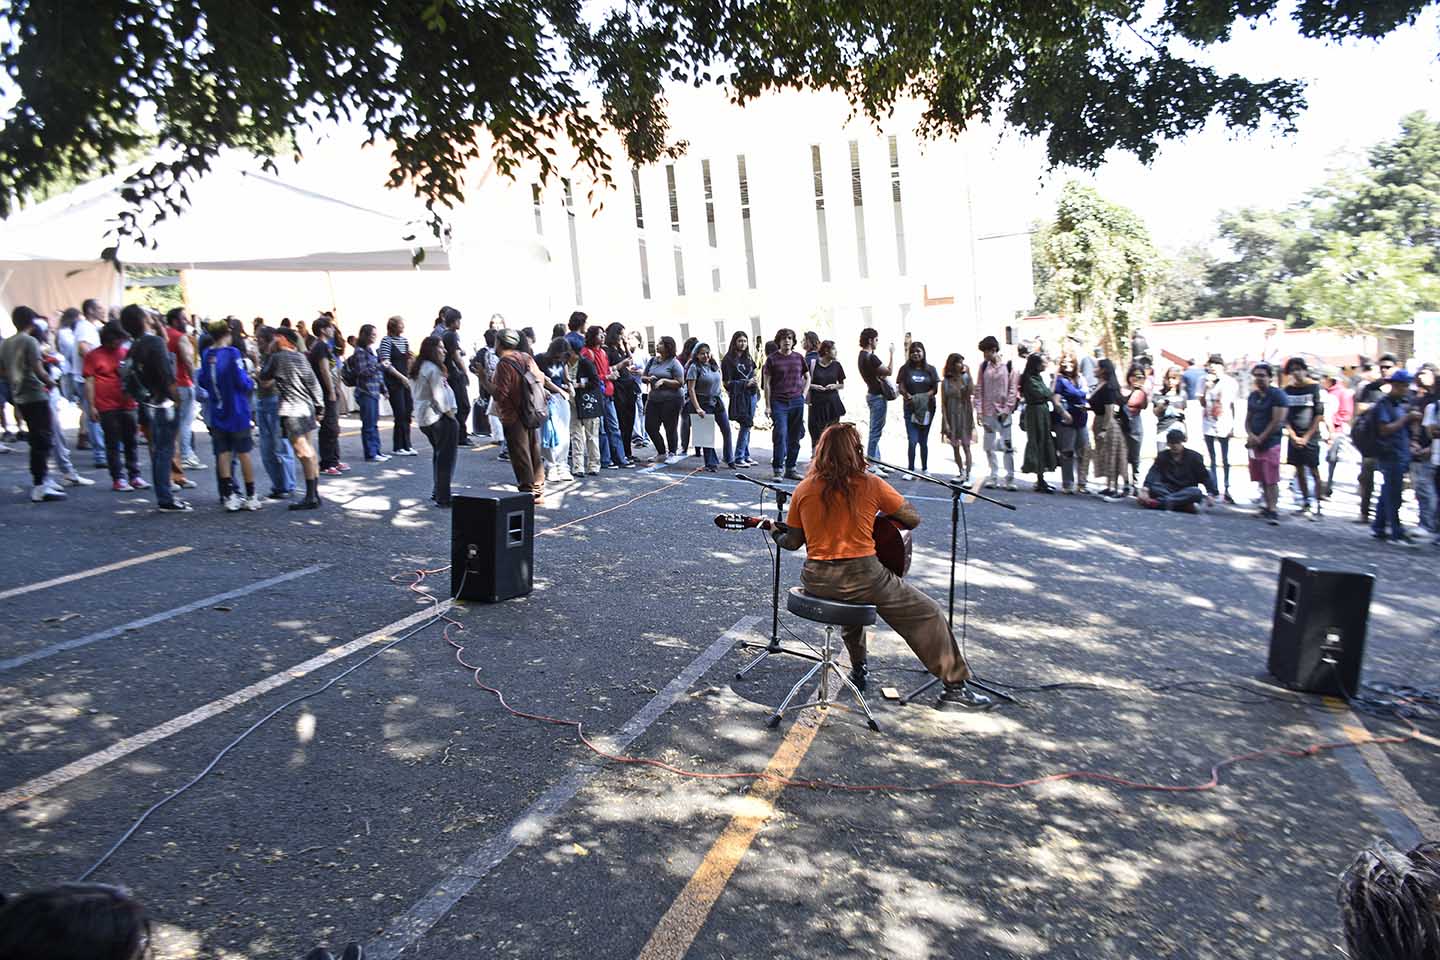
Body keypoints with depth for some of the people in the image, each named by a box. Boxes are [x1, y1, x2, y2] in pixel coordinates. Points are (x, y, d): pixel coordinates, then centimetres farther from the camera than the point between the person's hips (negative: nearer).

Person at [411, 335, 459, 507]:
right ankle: (443, 498, -5)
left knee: (438, 455, 20)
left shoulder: (416, 369, 13)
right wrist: (450, 413, -6)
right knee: (445, 458, -4)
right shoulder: (433, 369, -16)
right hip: (439, 417, -9)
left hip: (423, 418, 10)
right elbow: (439, 396, -19)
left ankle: (436, 492, 24)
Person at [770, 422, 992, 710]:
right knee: (928, 614, 11)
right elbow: (913, 518, 1)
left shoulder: (803, 489, 2)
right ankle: (955, 687, 14)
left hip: (815, 581, 5)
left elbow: (792, 541, 7)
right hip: (862, 575, -5)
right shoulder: (871, 485, -6)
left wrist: (775, 534, 28)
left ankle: (858, 669, 43)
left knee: (850, 593, 40)